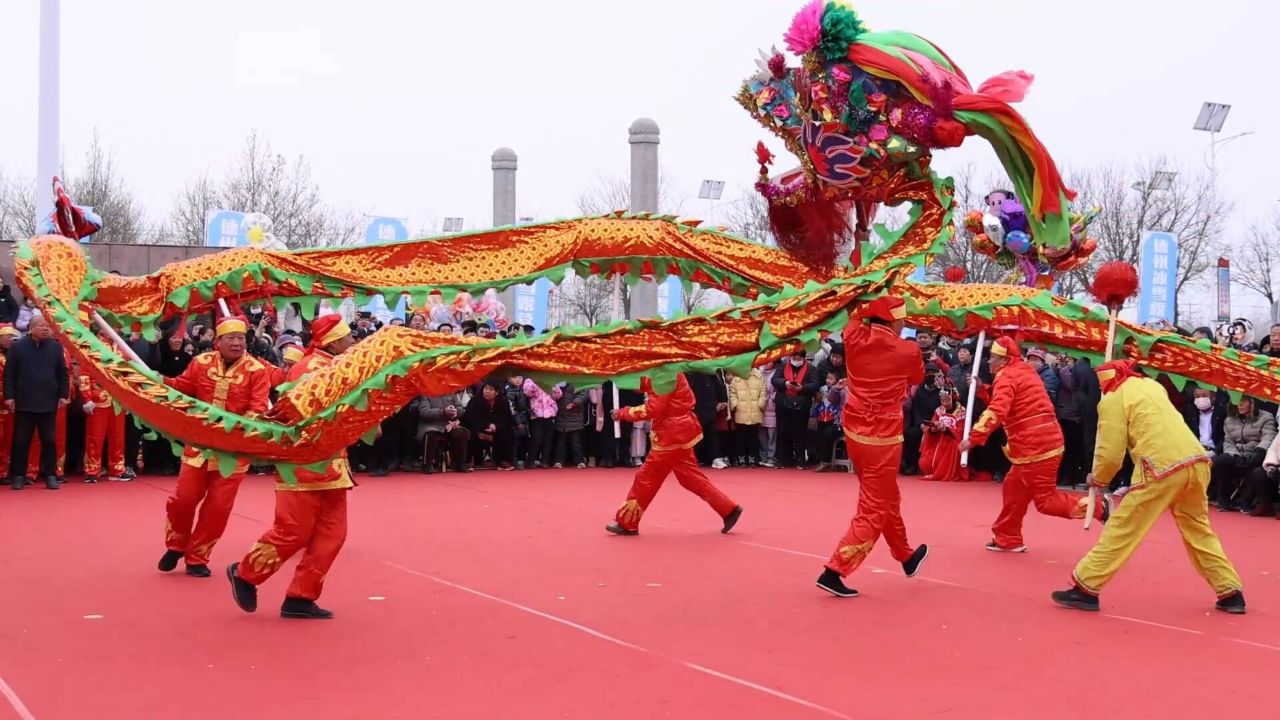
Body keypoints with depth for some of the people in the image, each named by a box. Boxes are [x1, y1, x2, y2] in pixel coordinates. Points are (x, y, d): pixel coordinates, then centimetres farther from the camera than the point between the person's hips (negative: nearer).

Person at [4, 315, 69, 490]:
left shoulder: (56, 347, 5)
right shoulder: (18, 347, 0)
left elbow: (63, 373, 7)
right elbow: (9, 374, 1)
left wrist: (63, 395, 1)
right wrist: (8, 396, -4)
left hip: (49, 403, 1)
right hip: (24, 403, -1)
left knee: (49, 441, 4)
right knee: (21, 441, 4)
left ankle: (51, 475, 10)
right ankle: (18, 476, 13)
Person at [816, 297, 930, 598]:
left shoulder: (854, 338, -4)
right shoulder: (908, 350, -11)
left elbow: (854, 322, 20)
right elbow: (918, 378, 10)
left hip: (854, 430, 6)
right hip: (882, 437, -6)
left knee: (887, 499, 23)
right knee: (874, 510, 1)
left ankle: (907, 557, 41)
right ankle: (834, 571, -7)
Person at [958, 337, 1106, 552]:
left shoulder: (1007, 377, -11)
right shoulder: (1024, 371, 17)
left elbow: (996, 411, -26)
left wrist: (973, 438, -28)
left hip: (1036, 448, -10)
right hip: (1044, 442, 10)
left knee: (1046, 501, -4)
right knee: (1014, 489, 17)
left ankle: (1097, 507, -6)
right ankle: (1007, 539, 22)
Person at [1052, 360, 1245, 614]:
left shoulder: (1112, 400, 2)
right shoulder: (1152, 385, 22)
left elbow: (1111, 454, 0)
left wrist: (1097, 479, 17)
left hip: (1163, 467, -7)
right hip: (1196, 461, 7)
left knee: (1121, 530, 1)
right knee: (1198, 530, 23)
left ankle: (1085, 589, 3)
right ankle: (1231, 593, 25)